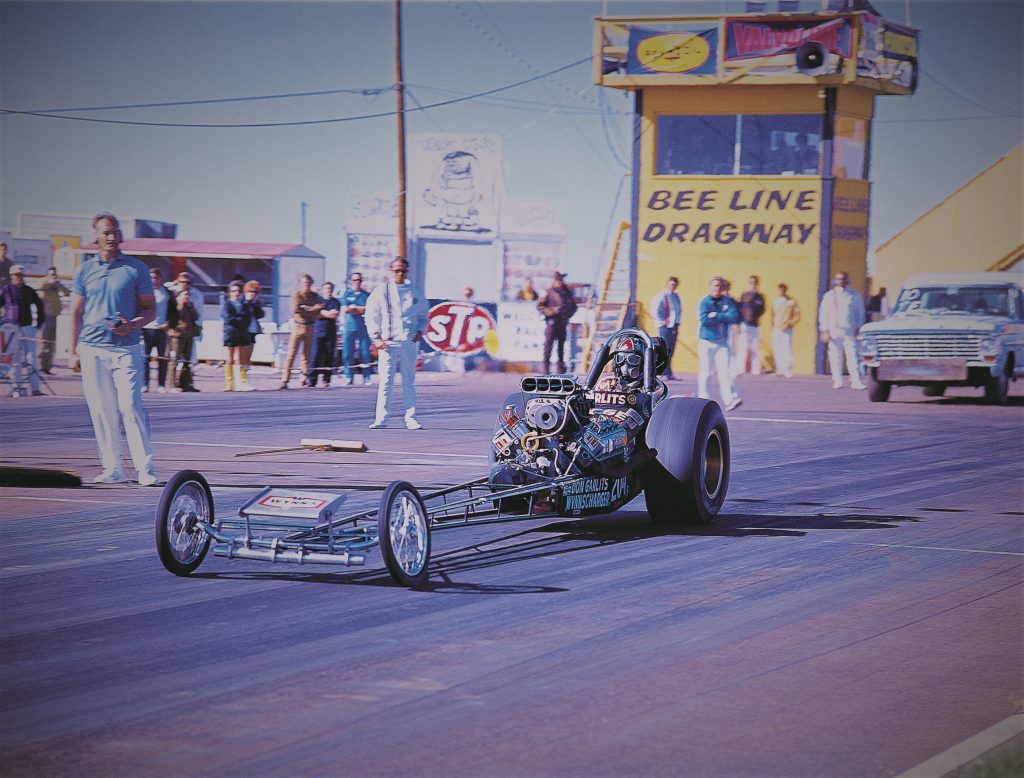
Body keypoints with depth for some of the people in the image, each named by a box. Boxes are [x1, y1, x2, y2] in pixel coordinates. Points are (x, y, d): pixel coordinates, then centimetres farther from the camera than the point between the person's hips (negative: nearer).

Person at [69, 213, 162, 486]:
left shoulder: (136, 268, 5)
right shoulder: (85, 270, 11)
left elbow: (150, 308, 7)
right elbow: (76, 313, 14)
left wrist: (132, 325, -13)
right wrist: (74, 351, 8)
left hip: (126, 349, -3)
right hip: (92, 350, 3)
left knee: (131, 407, -11)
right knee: (101, 411, 3)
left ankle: (146, 470, -10)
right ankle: (112, 469, 10)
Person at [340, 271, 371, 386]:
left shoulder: (366, 295, 12)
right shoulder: (347, 294, 10)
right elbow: (344, 309, -2)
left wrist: (353, 308, -6)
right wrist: (361, 309, -4)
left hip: (364, 327, 0)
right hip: (350, 326, 0)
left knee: (365, 353, -3)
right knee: (348, 353, -4)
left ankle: (366, 377, 1)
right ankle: (348, 378, 0)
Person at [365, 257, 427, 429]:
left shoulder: (415, 291, 11)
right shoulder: (381, 291, 4)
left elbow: (423, 315, 19)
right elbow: (371, 316, 5)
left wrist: (419, 332, 3)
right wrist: (376, 337, -4)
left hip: (409, 342, 2)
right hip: (387, 342, -2)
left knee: (409, 382, 3)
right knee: (385, 382, -4)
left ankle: (410, 419, 6)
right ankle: (381, 419, 0)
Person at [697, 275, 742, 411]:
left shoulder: (728, 301, 5)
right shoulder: (705, 302, -3)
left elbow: (734, 317, -9)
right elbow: (704, 320, -17)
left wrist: (716, 316, -15)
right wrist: (723, 318, -11)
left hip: (722, 341, 2)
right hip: (706, 341, -2)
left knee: (724, 370, -9)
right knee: (705, 372, 2)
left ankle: (730, 400, -18)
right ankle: (704, 399, 12)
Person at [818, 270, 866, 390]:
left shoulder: (854, 295, 10)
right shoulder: (829, 296, 8)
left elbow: (860, 312, 15)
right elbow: (823, 314, 8)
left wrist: (858, 328, 7)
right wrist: (824, 331, 0)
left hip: (850, 331, 0)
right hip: (834, 331, 0)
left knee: (853, 356, -9)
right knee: (835, 358, 0)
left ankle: (856, 381, -11)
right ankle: (837, 381, 7)